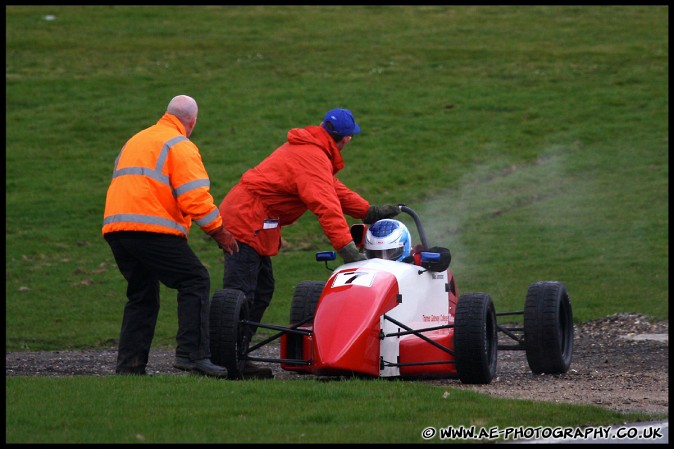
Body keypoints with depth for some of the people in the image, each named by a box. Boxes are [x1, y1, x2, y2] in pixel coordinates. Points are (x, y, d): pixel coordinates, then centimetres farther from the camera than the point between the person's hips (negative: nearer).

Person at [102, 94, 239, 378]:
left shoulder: (135, 141, 27)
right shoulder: (180, 146, 0)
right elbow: (195, 197, -9)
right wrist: (219, 231, 0)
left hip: (115, 227, 8)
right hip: (152, 228, -8)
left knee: (142, 295, 17)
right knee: (195, 280, -5)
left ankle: (129, 363, 10)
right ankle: (192, 353, -16)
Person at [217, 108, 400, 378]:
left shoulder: (311, 150, 16)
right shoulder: (313, 158, -17)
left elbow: (334, 189, 24)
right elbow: (326, 206, -27)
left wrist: (370, 212, 22)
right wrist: (347, 249, -32)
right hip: (247, 223, -11)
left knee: (262, 290, 11)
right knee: (240, 294, -14)